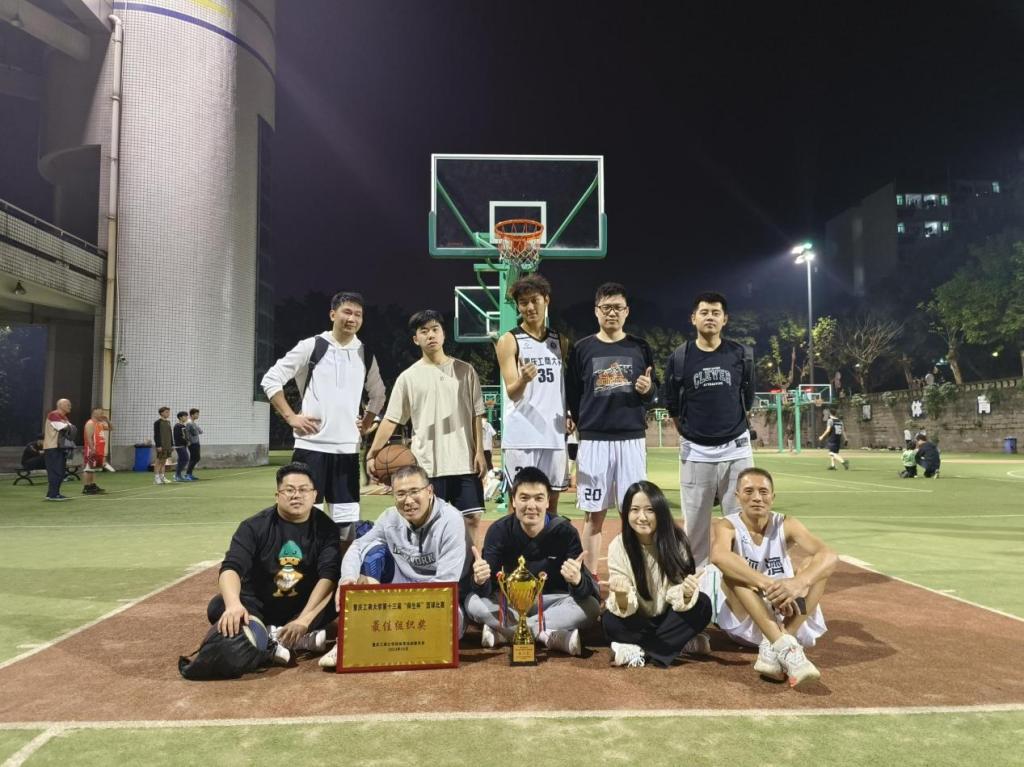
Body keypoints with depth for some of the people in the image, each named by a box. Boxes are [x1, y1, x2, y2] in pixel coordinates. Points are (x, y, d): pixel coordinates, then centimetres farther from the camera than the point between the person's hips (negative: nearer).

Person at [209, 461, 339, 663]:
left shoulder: (325, 527, -9)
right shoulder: (254, 526, -10)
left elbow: (329, 576, -21)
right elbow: (231, 567, -24)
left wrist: (303, 620, -35)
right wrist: (234, 604, -46)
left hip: (305, 605, 0)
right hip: (258, 606, 0)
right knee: (218, 607, -29)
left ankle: (266, 636, -31)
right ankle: (299, 640, -35)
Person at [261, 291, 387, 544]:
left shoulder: (366, 355, 11)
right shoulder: (311, 346, -3)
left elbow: (378, 394, 27)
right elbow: (271, 379, -1)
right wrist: (291, 417, -7)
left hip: (347, 448, 4)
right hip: (312, 445, -4)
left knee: (348, 519, 7)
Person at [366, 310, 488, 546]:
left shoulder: (465, 371, 5)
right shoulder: (408, 377, 3)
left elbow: (476, 415, 5)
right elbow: (391, 419, 1)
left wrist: (479, 451, -2)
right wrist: (372, 454, -8)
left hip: (464, 462, 1)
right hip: (427, 464, 0)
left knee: (472, 518, 3)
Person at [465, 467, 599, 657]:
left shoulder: (565, 531, -17)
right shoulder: (499, 530, -14)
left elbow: (583, 593, -23)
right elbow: (485, 591, -19)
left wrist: (577, 580, -47)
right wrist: (480, 581, -43)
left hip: (552, 601, 0)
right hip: (511, 600, 0)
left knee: (590, 606, -28)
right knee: (473, 602, -27)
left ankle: (501, 631, -27)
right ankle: (551, 636, -29)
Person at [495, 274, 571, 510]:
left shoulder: (559, 340, 13)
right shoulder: (509, 341, -1)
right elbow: (512, 393, -8)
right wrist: (523, 380, -29)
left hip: (554, 435, 4)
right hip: (521, 436, -4)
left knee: (552, 500, 10)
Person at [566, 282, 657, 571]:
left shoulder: (640, 347, 8)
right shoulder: (582, 349, 5)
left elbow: (653, 394, 11)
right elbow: (572, 395, 7)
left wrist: (648, 390, -10)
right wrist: (576, 421, -8)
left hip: (632, 439, 1)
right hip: (593, 440, -1)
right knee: (594, 513, 4)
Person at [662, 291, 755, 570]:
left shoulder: (741, 355, 1)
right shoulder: (679, 358, -2)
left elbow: (747, 400, 13)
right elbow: (673, 406, 8)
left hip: (737, 449, 1)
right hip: (696, 452, -1)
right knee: (695, 522, 7)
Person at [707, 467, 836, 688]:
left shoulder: (786, 525, -4)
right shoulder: (727, 526, -11)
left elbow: (829, 556, -22)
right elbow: (718, 555, -36)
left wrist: (799, 583, -43)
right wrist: (767, 585, -49)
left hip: (786, 617, 3)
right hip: (743, 621, -2)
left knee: (817, 565, -19)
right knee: (731, 567, -29)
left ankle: (774, 650, -32)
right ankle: (784, 647, -42)